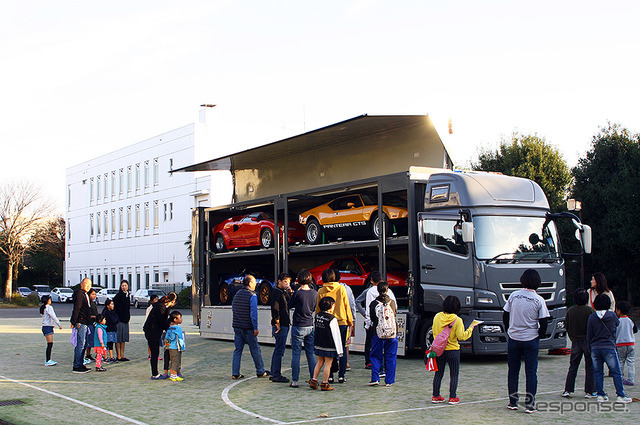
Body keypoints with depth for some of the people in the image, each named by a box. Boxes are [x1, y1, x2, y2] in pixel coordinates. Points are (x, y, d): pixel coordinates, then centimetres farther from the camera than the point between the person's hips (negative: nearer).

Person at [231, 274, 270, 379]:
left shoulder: (237, 294, 11)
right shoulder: (252, 296, -11)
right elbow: (253, 313, -17)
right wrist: (255, 328, -14)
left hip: (237, 326, 6)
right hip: (248, 327, -6)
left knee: (237, 350, 8)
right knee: (255, 350, 5)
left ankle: (235, 373, 5)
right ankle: (260, 371, 14)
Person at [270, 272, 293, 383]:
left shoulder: (284, 292, 17)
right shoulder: (276, 292, -12)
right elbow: (275, 309, -18)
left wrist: (291, 293, 3)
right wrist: (277, 323, -18)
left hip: (285, 324, 10)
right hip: (280, 325, -10)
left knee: (278, 350, 14)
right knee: (279, 350, -8)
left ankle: (274, 374, 21)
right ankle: (276, 375, -5)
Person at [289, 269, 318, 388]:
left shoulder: (297, 293, -16)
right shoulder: (315, 293, -1)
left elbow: (290, 305, 1)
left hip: (298, 327, -4)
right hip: (310, 327, 4)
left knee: (296, 354, 2)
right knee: (311, 354, 12)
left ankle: (295, 380, 3)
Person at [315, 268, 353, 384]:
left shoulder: (321, 291, -1)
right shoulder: (341, 288, -2)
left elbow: (318, 308, 3)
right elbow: (346, 306, 1)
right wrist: (350, 321, 9)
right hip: (342, 322, 0)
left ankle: (330, 376, 4)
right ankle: (341, 375, 3)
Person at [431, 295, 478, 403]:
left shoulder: (437, 317, -3)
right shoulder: (457, 320, -15)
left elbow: (434, 332, 6)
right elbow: (461, 336, -14)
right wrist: (470, 328, -1)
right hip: (453, 351, -4)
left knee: (438, 374, 13)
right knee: (454, 375, 8)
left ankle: (435, 396, 17)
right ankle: (452, 397, 9)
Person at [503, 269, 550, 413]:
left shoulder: (513, 296, -2)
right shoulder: (539, 300, -9)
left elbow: (505, 316, 4)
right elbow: (544, 322, -8)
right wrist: (539, 335, 8)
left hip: (513, 338, 2)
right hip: (531, 339, -2)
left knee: (513, 371, 12)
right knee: (531, 372, 4)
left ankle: (513, 402, 17)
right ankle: (529, 404, 0)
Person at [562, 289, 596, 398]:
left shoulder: (570, 311, 0)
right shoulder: (590, 311, -11)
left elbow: (567, 326, 8)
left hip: (575, 342, 3)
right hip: (588, 342, -3)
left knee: (573, 367, 10)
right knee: (590, 367, 5)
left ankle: (567, 390, 7)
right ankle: (589, 391, 6)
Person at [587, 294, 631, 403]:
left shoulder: (592, 317, -1)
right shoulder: (612, 315, -4)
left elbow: (589, 336, 3)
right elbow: (617, 323, 19)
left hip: (595, 348, 1)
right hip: (609, 347, -1)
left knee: (598, 373, 8)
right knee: (616, 372, 5)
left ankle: (600, 395, 7)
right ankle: (620, 396, 3)